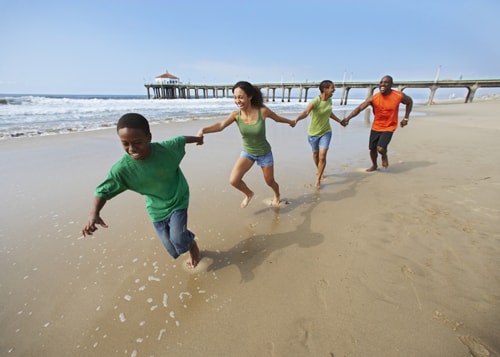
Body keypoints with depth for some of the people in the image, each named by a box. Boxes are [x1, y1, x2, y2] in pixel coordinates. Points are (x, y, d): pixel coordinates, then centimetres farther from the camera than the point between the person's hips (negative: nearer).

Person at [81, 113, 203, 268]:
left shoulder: (165, 148, -25)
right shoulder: (122, 168, -23)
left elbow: (181, 139, -4)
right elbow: (103, 190, -12)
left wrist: (197, 138, 17)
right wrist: (94, 213, -31)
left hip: (178, 201, -1)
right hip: (157, 210, 2)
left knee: (178, 239, -14)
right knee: (173, 251, 9)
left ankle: (192, 243, 22)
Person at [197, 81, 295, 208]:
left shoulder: (262, 111, -23)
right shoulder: (235, 115, -18)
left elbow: (277, 118, -3)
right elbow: (221, 125, -36)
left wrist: (290, 121, 17)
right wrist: (203, 130, -55)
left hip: (264, 153, -1)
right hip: (247, 152, 2)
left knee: (270, 182, 15)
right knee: (233, 180, -14)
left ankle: (277, 196, 53)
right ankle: (249, 194, 20)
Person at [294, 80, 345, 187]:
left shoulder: (329, 100, -3)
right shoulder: (315, 101, -23)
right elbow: (305, 112, -41)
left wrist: (339, 121, 30)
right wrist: (296, 120, -62)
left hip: (326, 132, 3)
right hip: (313, 133, -3)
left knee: (322, 156, -9)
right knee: (315, 154, 16)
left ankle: (318, 178, 6)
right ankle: (319, 171, 44)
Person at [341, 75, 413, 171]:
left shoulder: (399, 96, -13)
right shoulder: (373, 98, -14)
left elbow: (410, 102, 8)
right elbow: (359, 108, -26)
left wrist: (406, 118, 4)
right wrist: (348, 118, -42)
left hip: (389, 128, -2)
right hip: (375, 127, 2)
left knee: (380, 148, -20)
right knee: (372, 149, 10)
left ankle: (384, 156, 19)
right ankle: (374, 165, 40)